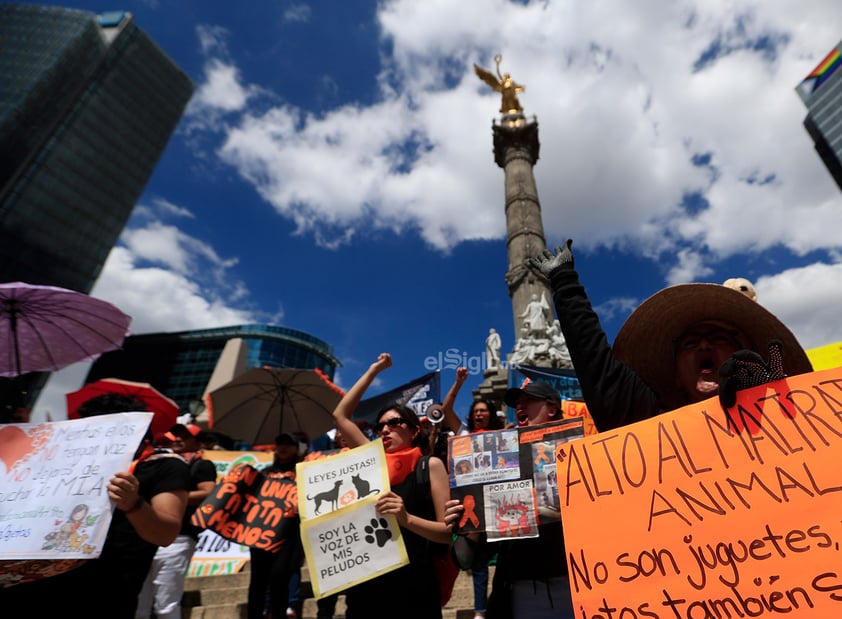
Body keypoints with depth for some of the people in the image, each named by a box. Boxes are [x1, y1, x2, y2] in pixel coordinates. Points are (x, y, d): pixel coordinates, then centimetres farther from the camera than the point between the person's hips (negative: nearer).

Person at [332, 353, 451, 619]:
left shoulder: (430, 465, -4)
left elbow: (449, 531, -9)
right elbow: (340, 415, 9)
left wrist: (406, 518, -26)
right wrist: (373, 370, 11)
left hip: (413, 588, -4)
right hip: (366, 585, 4)